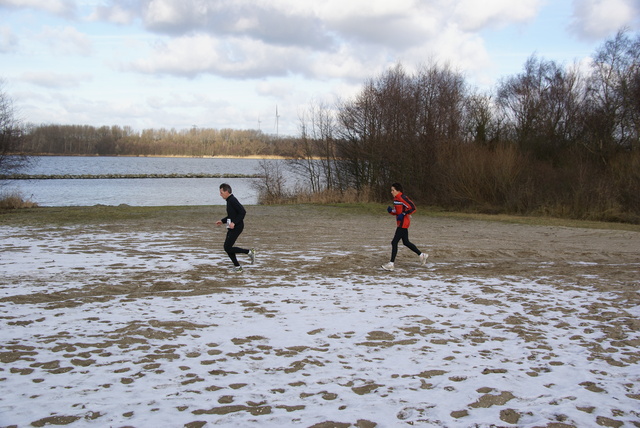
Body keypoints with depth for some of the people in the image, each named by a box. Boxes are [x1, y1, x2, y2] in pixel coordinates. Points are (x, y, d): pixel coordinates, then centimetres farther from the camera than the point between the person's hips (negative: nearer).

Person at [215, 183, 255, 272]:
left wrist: (234, 223, -25)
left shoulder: (233, 200, -17)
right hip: (232, 228, 10)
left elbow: (243, 212, -24)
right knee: (227, 247, 10)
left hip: (236, 227, -10)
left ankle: (249, 252, -3)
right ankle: (237, 267, 16)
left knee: (228, 248, -10)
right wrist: (222, 221, 20)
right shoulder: (229, 200, 14)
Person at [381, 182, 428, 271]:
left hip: (403, 223, -11)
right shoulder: (396, 198, 13)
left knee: (394, 242, -10)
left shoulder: (402, 198, -17)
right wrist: (391, 211, 2)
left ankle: (392, 263, -7)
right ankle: (422, 255, 32)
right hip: (401, 223, 11)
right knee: (406, 242, 19)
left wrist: (403, 214, -24)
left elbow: (412, 208, -20)